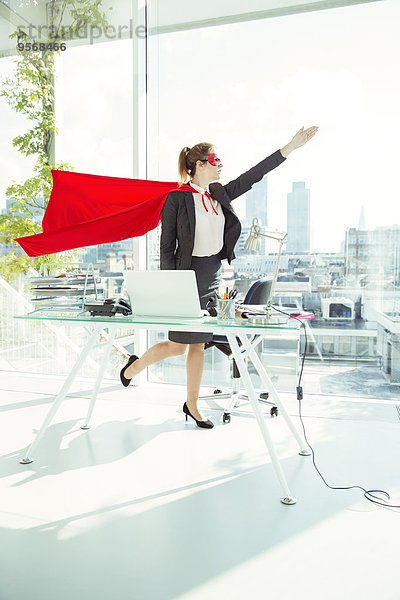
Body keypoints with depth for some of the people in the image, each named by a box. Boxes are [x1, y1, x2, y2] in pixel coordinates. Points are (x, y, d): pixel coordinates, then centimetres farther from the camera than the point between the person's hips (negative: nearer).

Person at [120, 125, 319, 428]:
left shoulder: (220, 194, 9)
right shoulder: (177, 199, -9)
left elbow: (254, 175, 6)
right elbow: (166, 246, -9)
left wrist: (291, 147, 2)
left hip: (214, 275, 6)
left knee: (199, 343, 12)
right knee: (178, 345, 4)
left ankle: (192, 404, 24)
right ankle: (136, 364, 32)